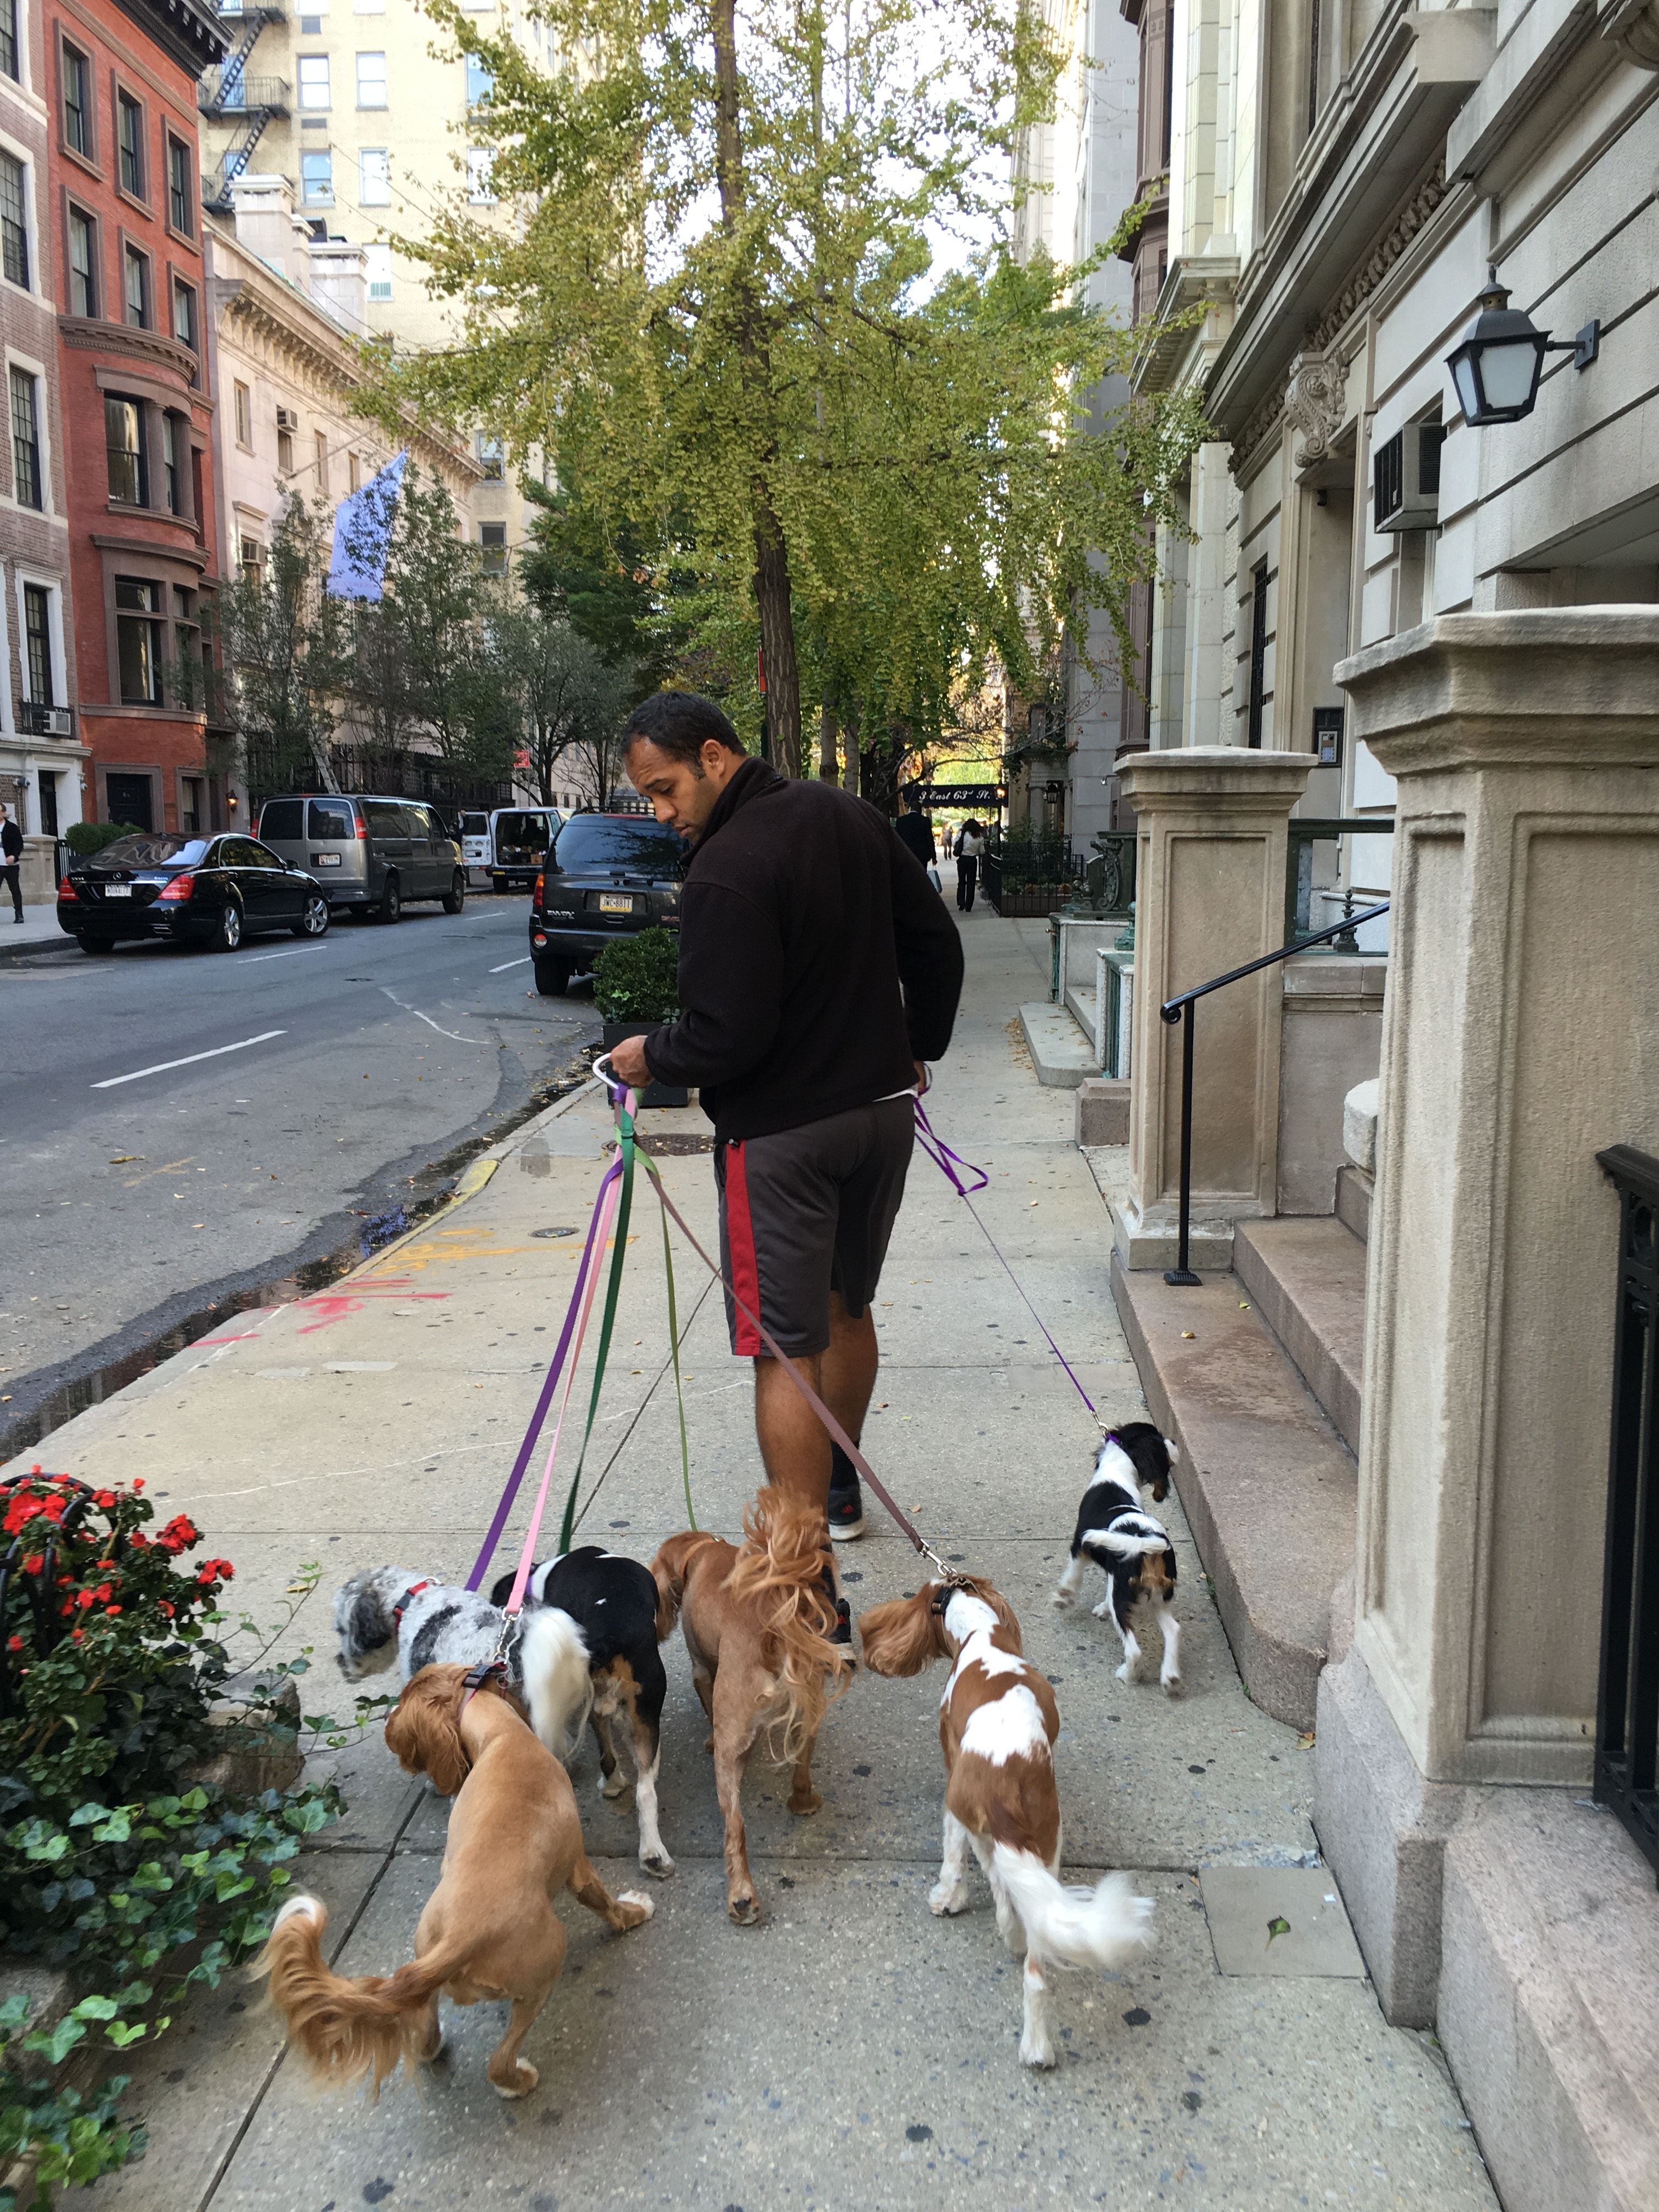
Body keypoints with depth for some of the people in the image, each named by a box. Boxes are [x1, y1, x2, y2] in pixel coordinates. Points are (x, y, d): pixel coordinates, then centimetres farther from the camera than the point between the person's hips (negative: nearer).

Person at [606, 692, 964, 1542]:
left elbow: (726, 1038, -23)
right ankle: (839, 1492, 41)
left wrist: (651, 1056, -3)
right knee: (847, 1309, 23)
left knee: (785, 1350, -2)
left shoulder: (725, 872, -22)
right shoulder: (848, 814, 5)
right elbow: (935, 942, 12)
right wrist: (916, 1048, 24)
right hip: (886, 1107, 9)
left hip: (782, 1134, -9)